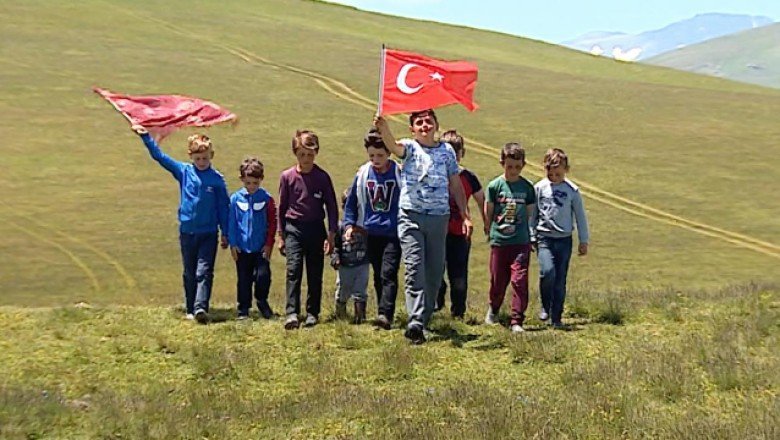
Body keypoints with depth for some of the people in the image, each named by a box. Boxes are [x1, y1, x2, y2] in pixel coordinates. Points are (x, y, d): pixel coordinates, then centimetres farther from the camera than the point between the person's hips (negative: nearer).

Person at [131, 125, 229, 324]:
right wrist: (145, 136, -2)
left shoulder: (217, 179, -2)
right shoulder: (183, 171, 2)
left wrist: (225, 234, 3)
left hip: (209, 233, -2)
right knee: (189, 273, 10)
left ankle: (200, 307, -18)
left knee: (204, 272, -9)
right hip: (187, 231, 2)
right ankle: (190, 309, 18)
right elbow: (159, 156, 3)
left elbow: (223, 207, 3)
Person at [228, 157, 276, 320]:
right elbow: (231, 222, 2)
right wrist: (232, 244, -1)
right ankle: (243, 310, 19)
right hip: (242, 247, 1)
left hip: (261, 247, -1)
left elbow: (273, 222, 0)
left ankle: (262, 301, 18)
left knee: (263, 275, -8)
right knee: (243, 279, 8)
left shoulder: (266, 198, -4)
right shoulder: (236, 198, -2)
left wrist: (269, 243, -4)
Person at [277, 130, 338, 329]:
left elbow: (332, 207, 3)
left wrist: (331, 235, -2)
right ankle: (291, 313, -17)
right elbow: (282, 207, 8)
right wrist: (280, 235, 7)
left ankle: (312, 313, 14)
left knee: (315, 273, 6)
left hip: (316, 228, 1)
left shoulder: (322, 177, -1)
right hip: (294, 228, -1)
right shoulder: (287, 176, 0)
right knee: (293, 269, -12)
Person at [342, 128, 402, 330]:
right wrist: (349, 224, 3)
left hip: (394, 233, -4)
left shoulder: (400, 173, -6)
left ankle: (385, 315, -25)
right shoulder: (363, 173, 3)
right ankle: (383, 315, 20)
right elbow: (351, 201, 13)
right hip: (371, 233, 4)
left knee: (388, 274, -16)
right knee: (378, 276, 11)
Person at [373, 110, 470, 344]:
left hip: (439, 217, 3)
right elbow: (393, 146, -21)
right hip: (411, 216, -3)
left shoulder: (447, 150, 12)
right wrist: (384, 130, -43)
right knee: (414, 268, -12)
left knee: (435, 271, 7)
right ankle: (415, 321, -18)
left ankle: (425, 318, 20)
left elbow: (456, 185, 16)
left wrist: (465, 215, 13)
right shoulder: (410, 147, 3)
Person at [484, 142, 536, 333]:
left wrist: (529, 237, 10)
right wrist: (492, 233, 6)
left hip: (521, 242, 0)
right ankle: (493, 310, 36)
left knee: (519, 280, -8)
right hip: (499, 242, 0)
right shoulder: (494, 185, -1)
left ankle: (516, 321, -2)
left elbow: (530, 214, 11)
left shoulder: (527, 187, 4)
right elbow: (488, 214, 6)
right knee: (498, 281, 9)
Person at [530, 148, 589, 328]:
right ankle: (545, 307, 1)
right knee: (547, 271, -21)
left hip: (564, 240, 1)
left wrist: (583, 241, 8)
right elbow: (532, 215, 8)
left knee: (560, 280, 3)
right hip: (544, 237, -1)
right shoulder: (539, 188, 0)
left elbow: (580, 216, 7)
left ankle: (556, 317, 12)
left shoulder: (572, 190, 1)